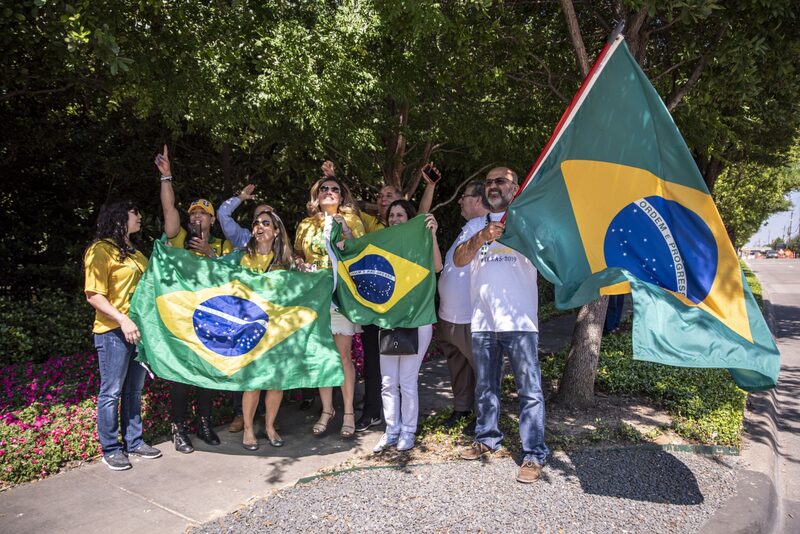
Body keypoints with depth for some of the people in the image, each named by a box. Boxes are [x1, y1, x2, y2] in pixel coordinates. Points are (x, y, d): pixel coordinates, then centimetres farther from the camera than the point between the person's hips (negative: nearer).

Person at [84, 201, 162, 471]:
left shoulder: (135, 253, 16)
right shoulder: (101, 250, -7)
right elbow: (94, 296, -14)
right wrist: (123, 320, -22)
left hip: (139, 329, 8)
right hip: (113, 331, -7)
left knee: (134, 389, 14)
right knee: (112, 391, 2)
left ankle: (134, 441, 25)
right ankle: (111, 449, 14)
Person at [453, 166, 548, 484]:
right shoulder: (475, 225, 15)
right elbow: (458, 260, -1)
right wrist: (482, 237, -20)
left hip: (519, 319, -4)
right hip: (482, 319, 4)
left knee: (530, 389, -3)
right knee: (485, 386, 16)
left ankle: (534, 454, 6)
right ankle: (487, 438, 32)